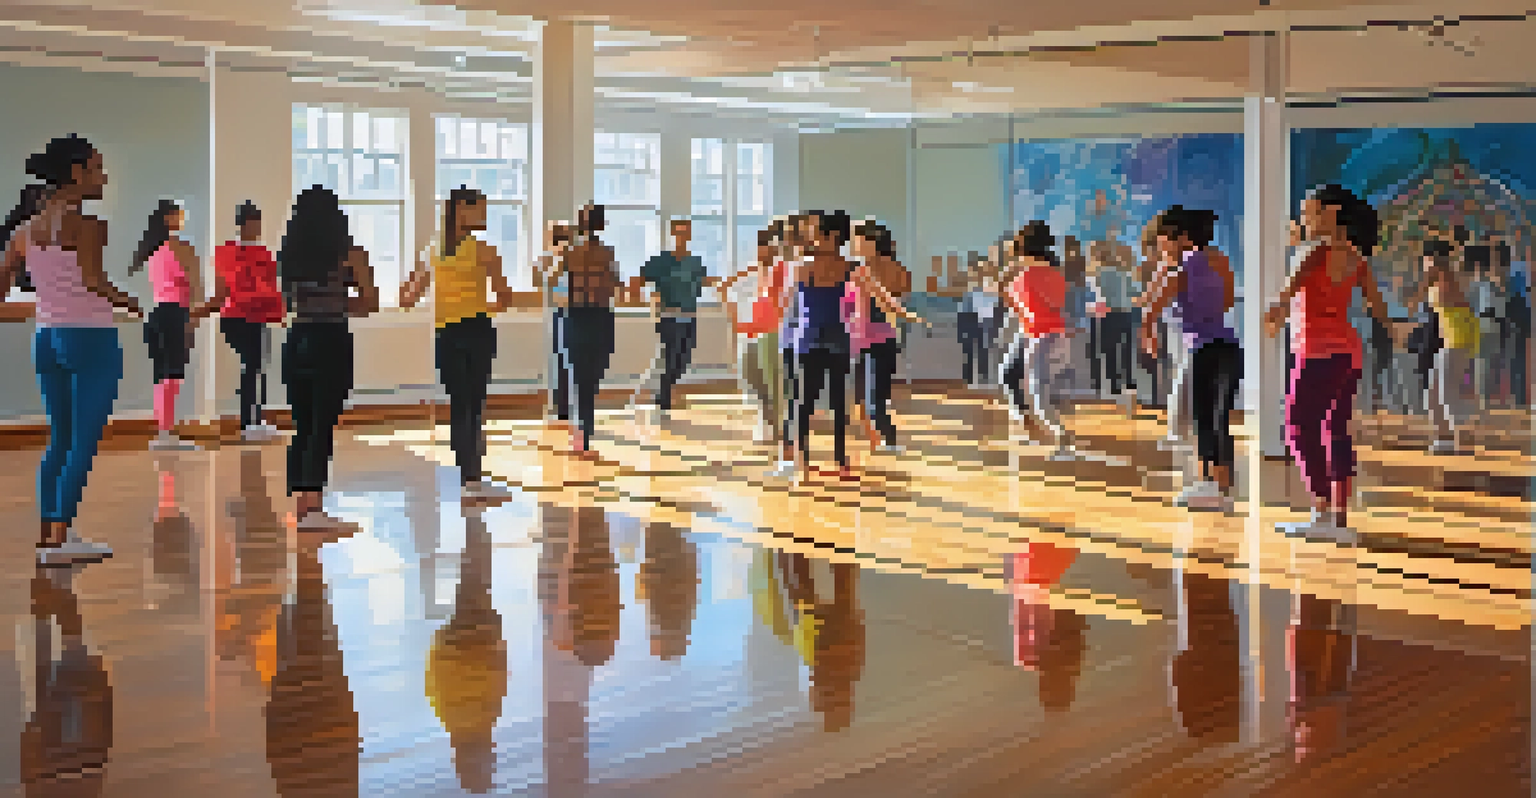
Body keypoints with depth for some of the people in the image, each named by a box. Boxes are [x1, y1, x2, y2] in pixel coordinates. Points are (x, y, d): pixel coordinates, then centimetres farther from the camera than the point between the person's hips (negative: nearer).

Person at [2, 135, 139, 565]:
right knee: (84, 442, -3)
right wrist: (126, 302, -8)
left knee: (60, 440, 17)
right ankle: (60, 539, -5)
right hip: (89, 336, -8)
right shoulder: (83, 222, -12)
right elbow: (93, 280, -25)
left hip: (47, 336, 8)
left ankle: (48, 533, 20)